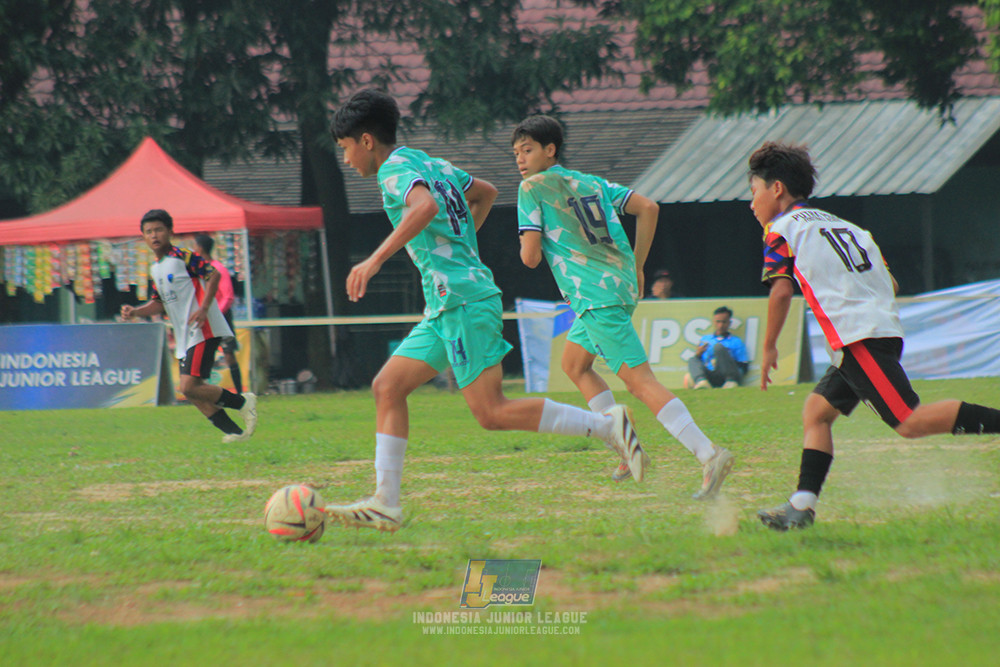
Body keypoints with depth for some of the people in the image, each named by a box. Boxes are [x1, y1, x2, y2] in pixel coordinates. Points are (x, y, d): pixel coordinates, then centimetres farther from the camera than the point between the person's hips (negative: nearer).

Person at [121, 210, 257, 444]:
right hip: (185, 337, 9)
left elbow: (213, 275, -16)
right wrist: (135, 312, 6)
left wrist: (204, 308, -24)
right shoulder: (155, 269, 17)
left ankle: (242, 402, -3)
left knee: (189, 387, -18)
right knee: (192, 391, 4)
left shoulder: (182, 257, -9)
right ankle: (234, 431, 11)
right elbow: (159, 303, 23)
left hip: (203, 331, -9)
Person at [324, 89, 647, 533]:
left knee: (491, 412, -12)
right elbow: (485, 192, 36)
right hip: (446, 308, 10)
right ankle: (385, 504, 1)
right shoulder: (433, 165, 20)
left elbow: (424, 206, -32)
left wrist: (375, 259, -34)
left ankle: (607, 427, -8)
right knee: (387, 387, 5)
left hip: (463, 300, -10)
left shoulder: (396, 170, -9)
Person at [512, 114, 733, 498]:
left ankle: (709, 455, -25)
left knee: (639, 380, -13)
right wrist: (636, 268, 15)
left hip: (595, 293, -8)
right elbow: (648, 208, 11)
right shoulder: (592, 183, 19)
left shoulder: (533, 188, 0)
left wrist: (528, 246, 17)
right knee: (573, 364, 25)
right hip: (621, 284, 8)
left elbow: (530, 257, -7)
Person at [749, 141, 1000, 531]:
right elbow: (891, 284, 21)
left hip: (858, 337, -9)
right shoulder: (842, 224, 26)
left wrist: (768, 348, 6)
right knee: (817, 410, 13)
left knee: (910, 421, -17)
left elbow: (781, 292, -5)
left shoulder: (782, 229, 5)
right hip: (886, 328, 9)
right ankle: (802, 505, 6)